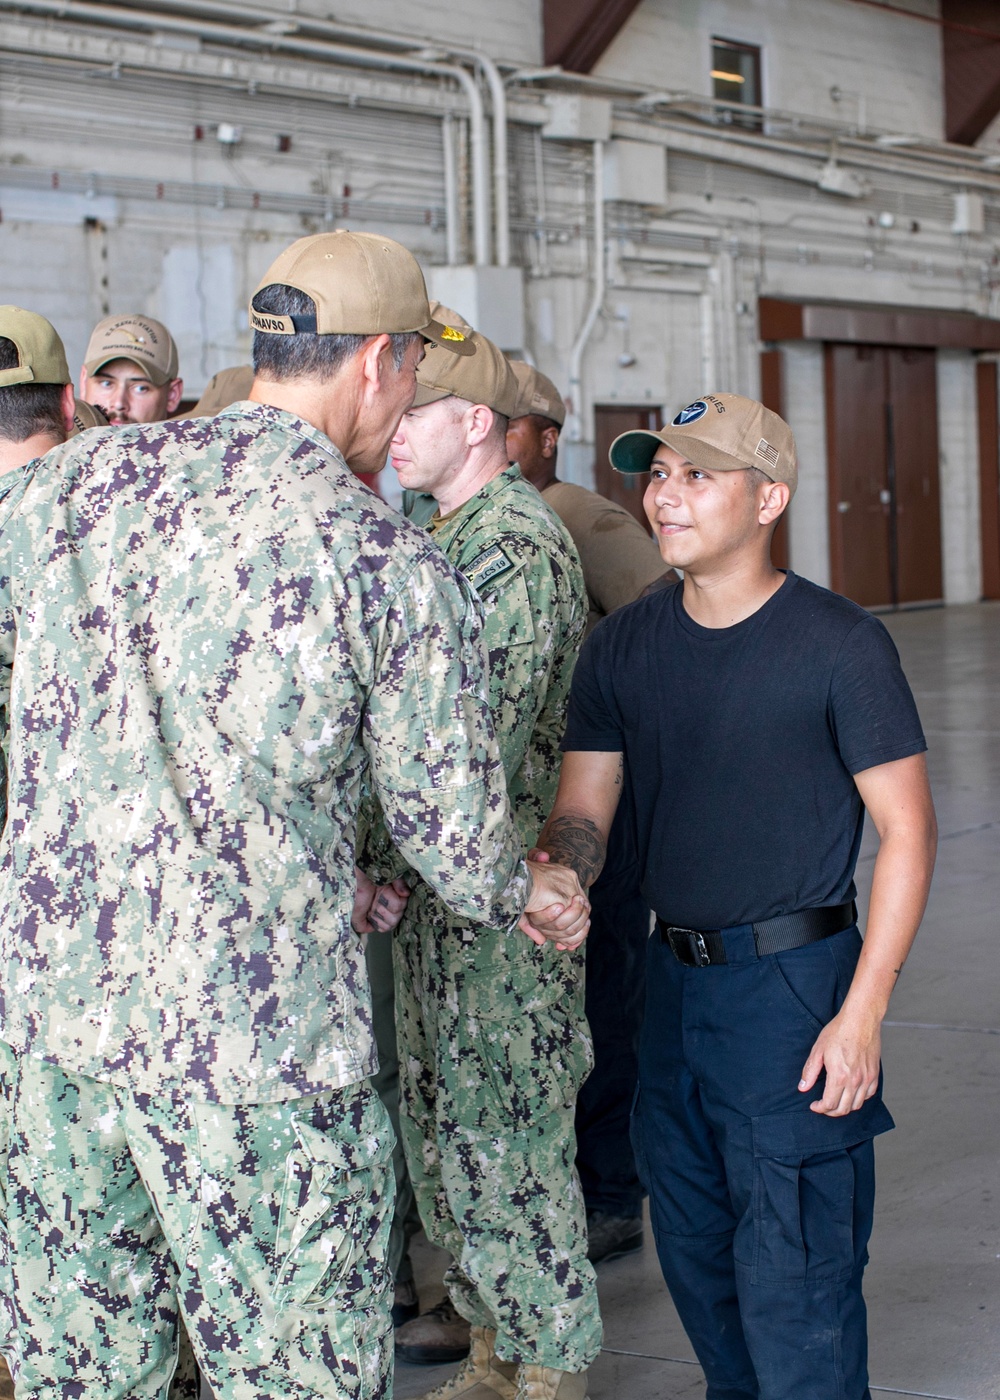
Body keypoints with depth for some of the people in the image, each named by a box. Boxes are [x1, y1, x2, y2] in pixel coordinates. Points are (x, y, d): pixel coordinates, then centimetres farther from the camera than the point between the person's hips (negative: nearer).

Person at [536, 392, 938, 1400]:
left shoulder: (840, 645, -11)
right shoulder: (622, 645, 5)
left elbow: (907, 830, -10)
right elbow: (582, 808, 7)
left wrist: (862, 1014, -15)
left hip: (797, 982, -6)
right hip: (674, 977, 6)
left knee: (792, 1280, -4)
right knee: (693, 1250, 17)